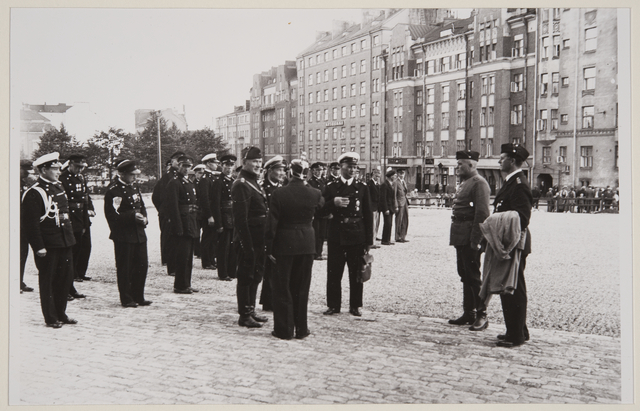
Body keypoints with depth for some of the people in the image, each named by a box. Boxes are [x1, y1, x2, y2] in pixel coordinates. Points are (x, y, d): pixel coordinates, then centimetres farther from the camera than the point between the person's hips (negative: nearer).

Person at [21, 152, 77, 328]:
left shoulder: (58, 187, 13)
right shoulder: (34, 193, -13)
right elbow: (31, 223, -16)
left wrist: (70, 235, 16)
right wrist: (38, 247, -18)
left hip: (64, 242, 8)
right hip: (48, 246, -8)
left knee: (66, 277, 12)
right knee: (47, 281, 3)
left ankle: (60, 313, 26)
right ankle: (51, 318, 13)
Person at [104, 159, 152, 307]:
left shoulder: (134, 188, 15)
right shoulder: (113, 190, -11)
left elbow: (141, 206, 24)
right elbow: (113, 215, -17)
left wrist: (143, 218, 3)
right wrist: (132, 216, -23)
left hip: (138, 234, 8)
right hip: (123, 235, -8)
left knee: (142, 265, 9)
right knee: (125, 268, 0)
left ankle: (138, 297, 20)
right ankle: (126, 299, 10)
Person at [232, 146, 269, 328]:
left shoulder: (253, 182, 14)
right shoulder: (241, 185, -16)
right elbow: (240, 219, -20)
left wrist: (262, 242, 17)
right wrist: (247, 245, -22)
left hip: (258, 239, 10)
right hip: (248, 239, -10)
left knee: (256, 274, 16)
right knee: (246, 276, -1)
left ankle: (250, 310, 27)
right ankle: (244, 316, 8)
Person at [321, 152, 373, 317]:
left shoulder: (362, 188, 6)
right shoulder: (331, 187, 5)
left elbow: (368, 215, 6)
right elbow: (322, 211, 2)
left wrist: (369, 240, 1)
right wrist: (333, 203, -19)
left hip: (357, 237, 0)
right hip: (336, 236, 0)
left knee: (356, 273, 4)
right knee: (334, 273, 3)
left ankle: (355, 306, 15)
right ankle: (333, 305, 13)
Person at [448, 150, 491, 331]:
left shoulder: (479, 183, -13)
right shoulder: (465, 182, 16)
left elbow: (482, 214, -20)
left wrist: (475, 241, -22)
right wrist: (456, 236, 15)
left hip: (470, 239, -9)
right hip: (461, 238, 9)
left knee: (473, 276, -5)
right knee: (465, 275, 13)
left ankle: (482, 315, 2)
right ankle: (469, 313, 22)